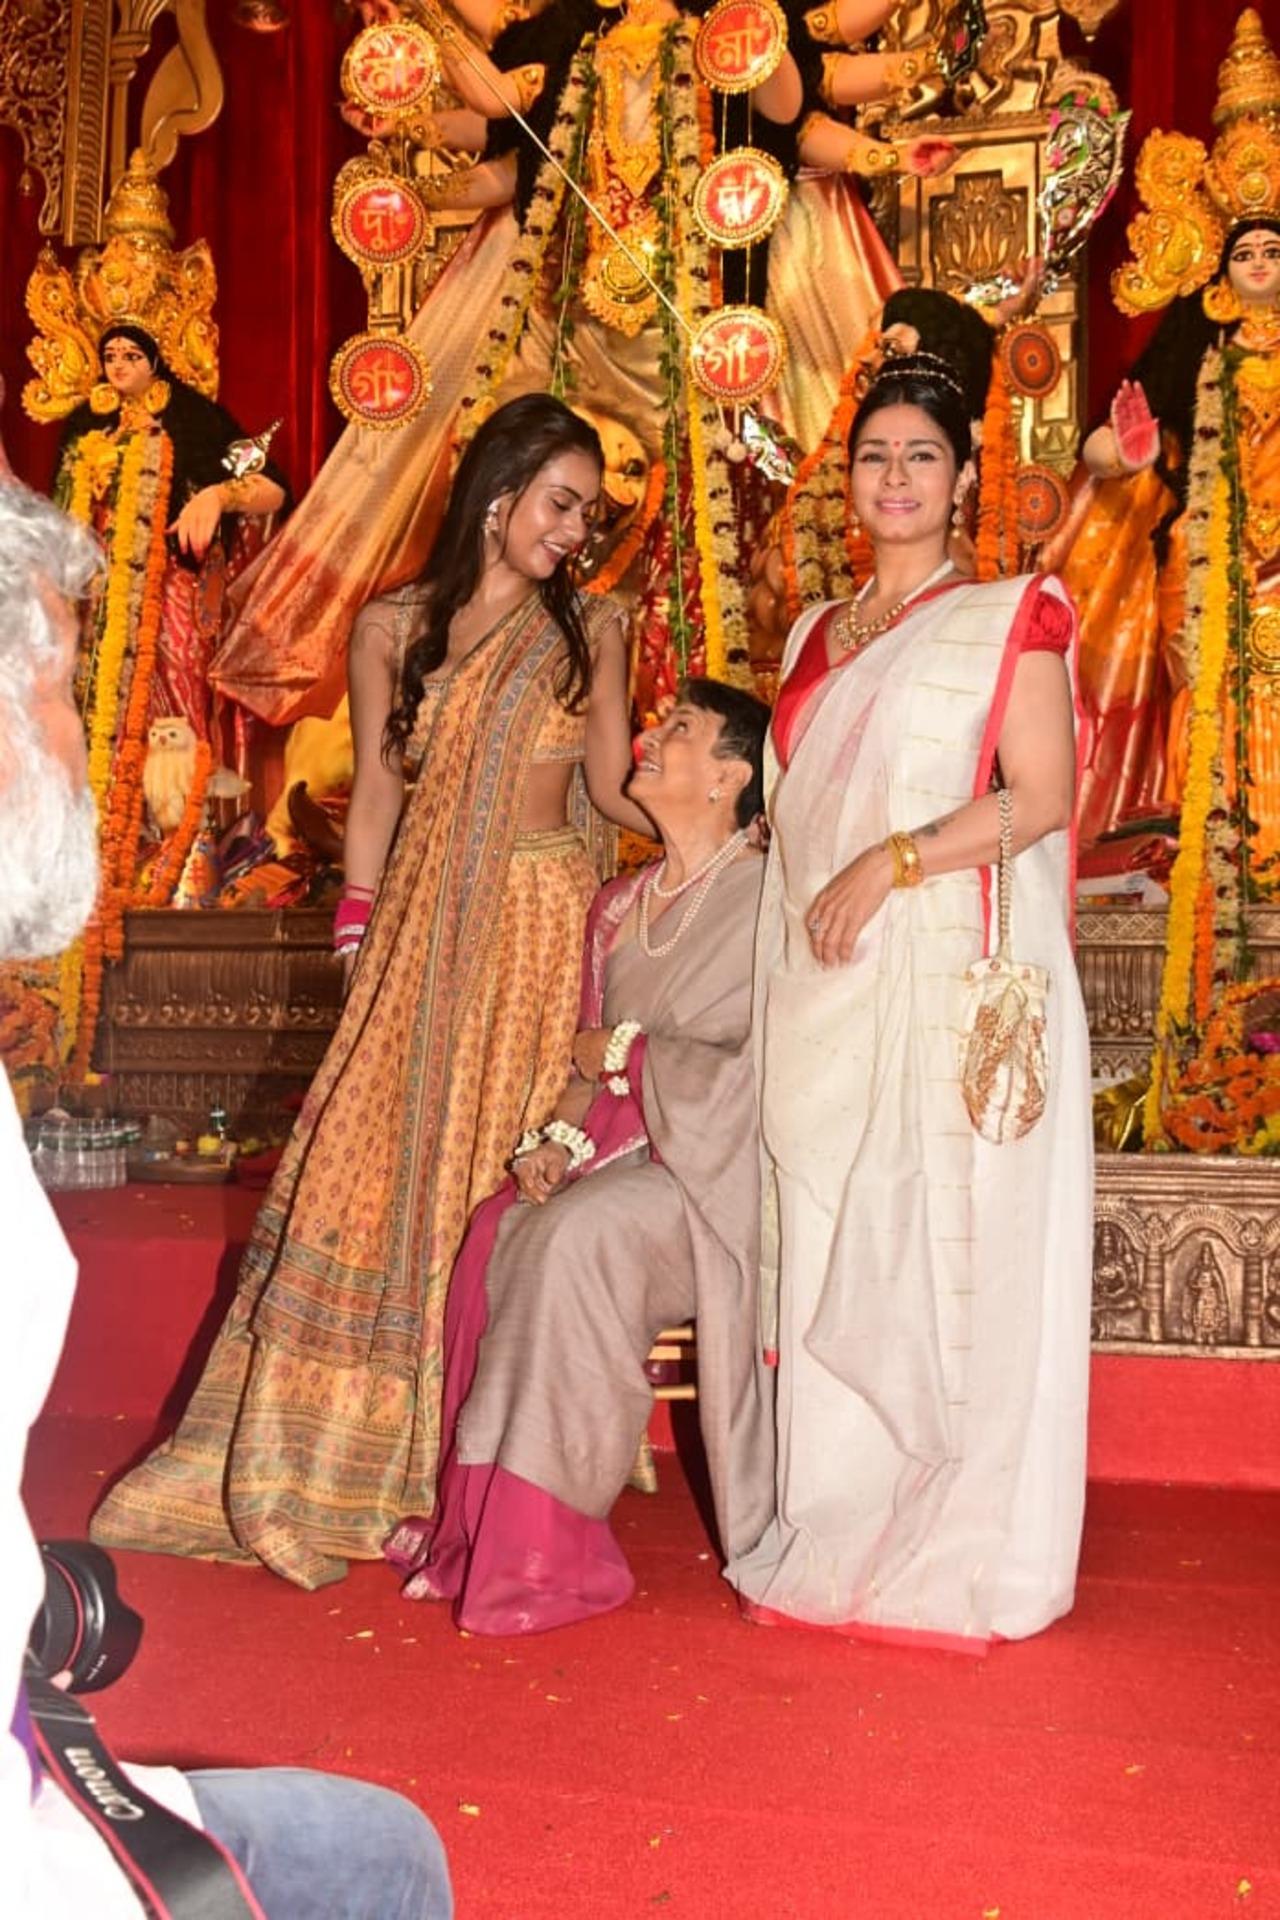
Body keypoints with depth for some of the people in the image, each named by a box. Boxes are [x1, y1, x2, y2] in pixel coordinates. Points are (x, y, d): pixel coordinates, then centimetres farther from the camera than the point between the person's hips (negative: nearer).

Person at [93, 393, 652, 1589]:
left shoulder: (591, 629, 7)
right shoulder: (393, 628, 8)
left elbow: (611, 789, 7)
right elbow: (373, 796, 9)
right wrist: (360, 938, 3)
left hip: (543, 927, -1)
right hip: (421, 930, 1)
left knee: (513, 1181, -3)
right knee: (378, 1169, -1)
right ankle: (324, 1462, 14)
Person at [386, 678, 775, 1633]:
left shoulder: (766, 900, -8)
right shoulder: (622, 905, 16)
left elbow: (764, 1070, -17)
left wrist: (628, 1051, -9)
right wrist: (559, 1138, -2)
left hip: (721, 1167, -7)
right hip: (624, 1156, 7)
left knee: (578, 1236, -31)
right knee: (500, 1231, -19)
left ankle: (543, 1539, -21)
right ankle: (481, 1521, -12)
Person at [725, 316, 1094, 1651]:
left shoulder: (1009, 616, 3)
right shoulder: (815, 637, 20)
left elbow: (1043, 795, -8)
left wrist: (891, 862, -15)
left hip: (950, 977, -5)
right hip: (823, 990, 6)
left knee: (949, 1253, -4)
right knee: (829, 1254, 6)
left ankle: (957, 1553, 9)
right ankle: (838, 1533, 17)